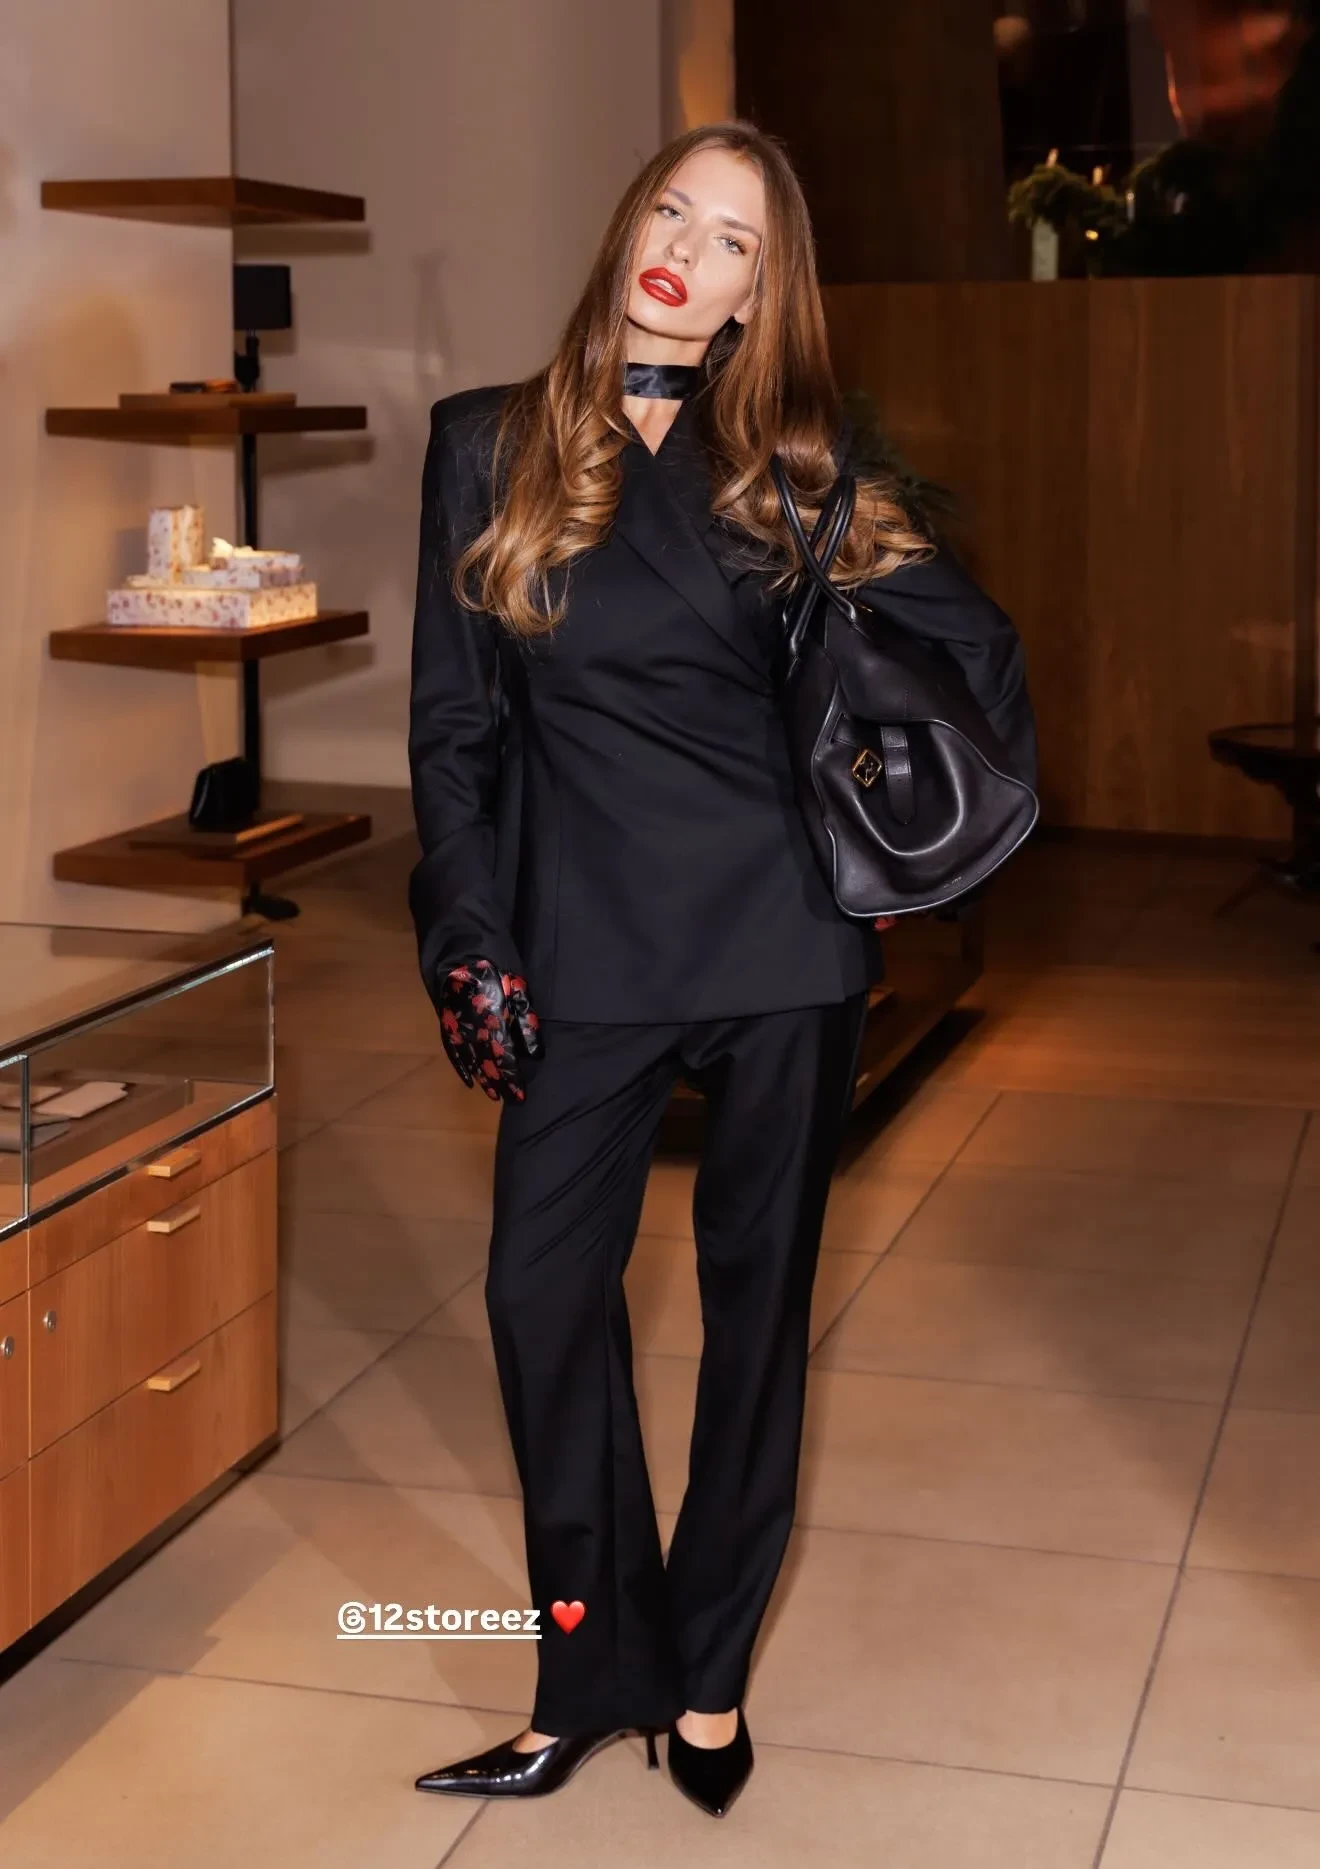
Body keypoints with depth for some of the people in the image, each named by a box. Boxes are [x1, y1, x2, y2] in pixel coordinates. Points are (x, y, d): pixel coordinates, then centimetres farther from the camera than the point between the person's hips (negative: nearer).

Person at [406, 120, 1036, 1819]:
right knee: (544, 1287, -2)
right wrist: (472, 944, -2)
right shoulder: (491, 447, 5)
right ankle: (592, 1675, 14)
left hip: (781, 932, 0)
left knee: (758, 1295, 7)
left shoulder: (790, 464, 4)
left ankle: (705, 1677, 21)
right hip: (588, 940, 1)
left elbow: (975, 644, 10)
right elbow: (453, 716, 3)